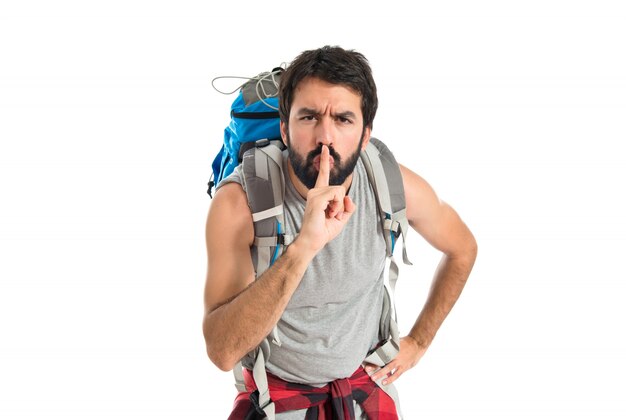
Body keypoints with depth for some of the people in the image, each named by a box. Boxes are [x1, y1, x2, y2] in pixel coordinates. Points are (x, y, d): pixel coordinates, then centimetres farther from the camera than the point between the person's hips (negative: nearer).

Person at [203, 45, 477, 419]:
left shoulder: (398, 188, -19)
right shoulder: (239, 201, -28)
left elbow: (462, 249, 3)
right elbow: (222, 351, -37)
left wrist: (418, 342, 1)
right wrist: (302, 248, -48)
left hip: (365, 385, 3)